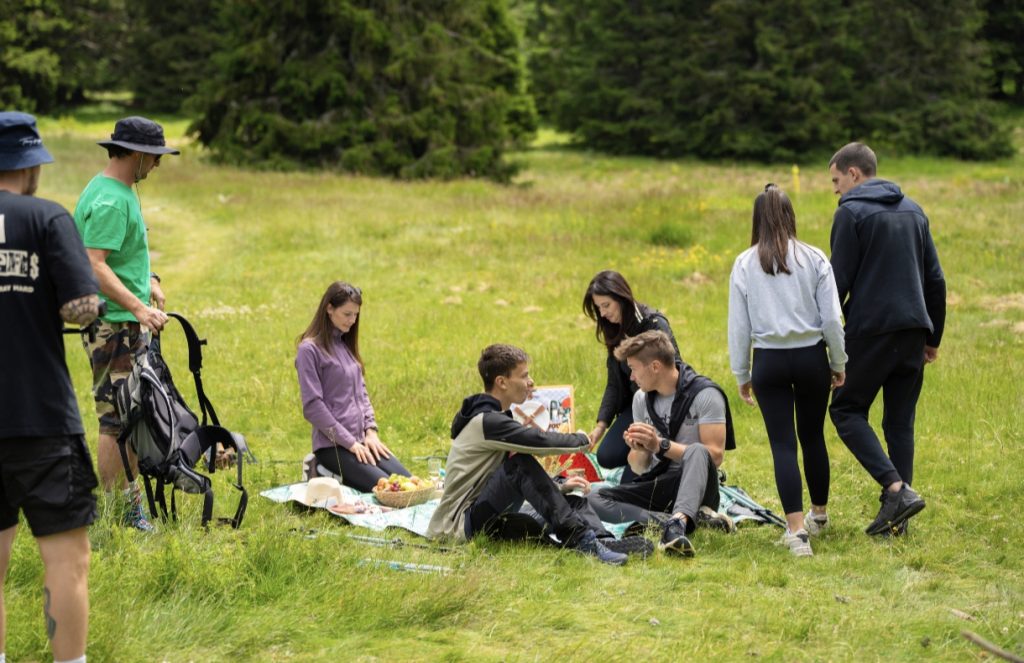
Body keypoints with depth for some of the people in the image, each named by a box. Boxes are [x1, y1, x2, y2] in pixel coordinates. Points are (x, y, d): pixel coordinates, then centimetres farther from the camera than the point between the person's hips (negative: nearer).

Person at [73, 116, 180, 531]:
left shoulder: (122, 192, 15)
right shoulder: (110, 201, -18)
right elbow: (94, 266, -26)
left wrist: (147, 280, 17)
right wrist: (138, 307, -30)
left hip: (130, 325, 11)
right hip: (113, 327, -11)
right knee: (117, 420, -5)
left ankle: (131, 504, 22)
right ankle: (117, 512, 1)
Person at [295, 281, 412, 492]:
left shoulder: (346, 345, 17)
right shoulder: (310, 350, -8)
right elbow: (313, 406, -12)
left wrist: (371, 431, 3)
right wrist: (349, 442, -14)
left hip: (362, 440, 7)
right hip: (332, 445, -7)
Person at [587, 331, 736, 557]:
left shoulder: (704, 394, -8)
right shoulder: (642, 398, 10)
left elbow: (715, 456, -17)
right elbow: (639, 467, 13)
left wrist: (661, 445, -21)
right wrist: (639, 450, -11)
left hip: (695, 485, -6)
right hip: (657, 486, 6)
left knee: (697, 452, -37)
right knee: (595, 500, -19)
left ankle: (678, 522, -61)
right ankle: (691, 517, -32)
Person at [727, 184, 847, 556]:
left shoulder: (744, 265, -3)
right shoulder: (814, 259, -4)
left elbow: (738, 325, 1)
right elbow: (832, 318, -3)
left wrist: (742, 375, 11)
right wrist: (839, 364, 9)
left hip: (769, 361, -1)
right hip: (811, 357, 1)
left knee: (783, 445, 0)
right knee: (813, 437, 17)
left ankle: (797, 530, -9)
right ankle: (819, 514, 34)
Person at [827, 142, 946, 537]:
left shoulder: (852, 212, -6)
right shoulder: (913, 210, 15)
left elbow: (838, 281, -9)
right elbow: (935, 280, 16)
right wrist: (933, 337, 22)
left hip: (871, 330, -6)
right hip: (913, 330, 6)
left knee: (847, 410, 6)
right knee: (900, 421, 10)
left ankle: (897, 488, -12)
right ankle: (896, 517, 8)